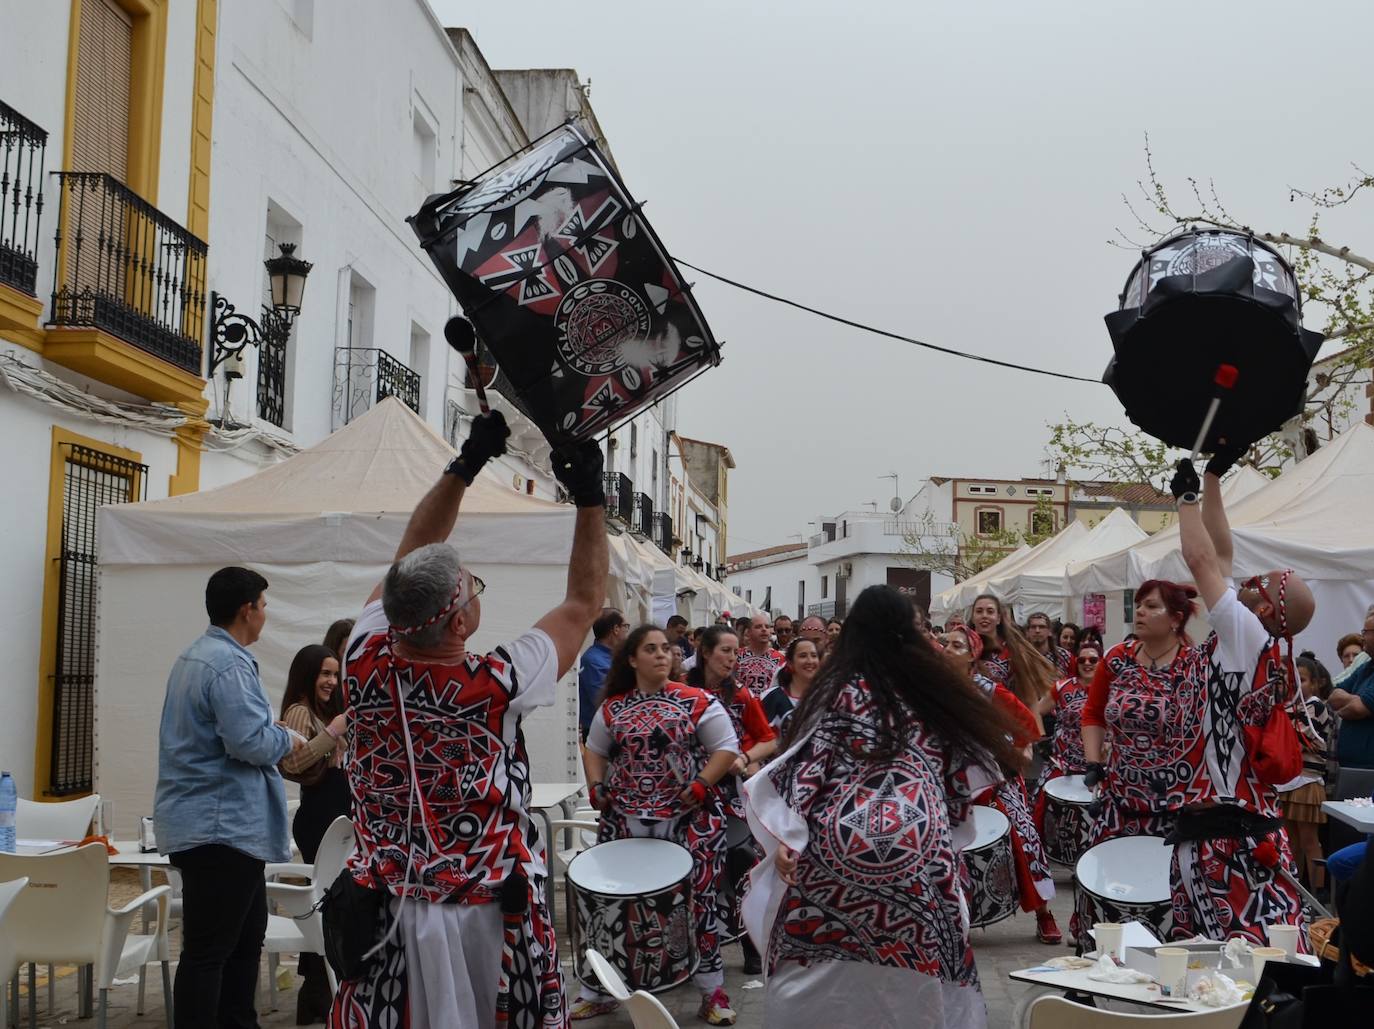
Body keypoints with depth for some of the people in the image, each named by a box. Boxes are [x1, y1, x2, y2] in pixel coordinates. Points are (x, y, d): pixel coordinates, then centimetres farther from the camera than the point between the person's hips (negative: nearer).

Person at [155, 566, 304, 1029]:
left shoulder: (193, 656, 13)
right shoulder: (229, 665, -20)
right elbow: (252, 743, -25)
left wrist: (267, 726, 14)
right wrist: (285, 737, -6)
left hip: (224, 824, 11)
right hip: (221, 826, -11)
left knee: (246, 937, 20)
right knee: (208, 950, -4)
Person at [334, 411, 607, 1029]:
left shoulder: (366, 665, -12)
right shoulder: (495, 687, -21)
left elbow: (410, 555, 4)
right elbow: (584, 603, -6)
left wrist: (465, 464, 6)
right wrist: (590, 497, 0)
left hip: (382, 913, 4)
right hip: (482, 916, -3)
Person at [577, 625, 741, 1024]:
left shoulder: (696, 702, -4)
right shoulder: (612, 708, 6)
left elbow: (727, 747, -4)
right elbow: (595, 750, 18)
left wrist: (701, 785, -14)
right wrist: (596, 787, 2)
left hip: (690, 819, -3)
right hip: (625, 819, 3)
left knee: (698, 898, 1)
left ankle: (713, 989, 16)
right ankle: (599, 990, 21)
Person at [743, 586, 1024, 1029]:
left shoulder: (838, 688, 0)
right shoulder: (933, 688, 8)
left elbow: (806, 763, -5)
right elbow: (964, 765, 15)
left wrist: (785, 838, -4)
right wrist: (946, 829, 28)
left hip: (840, 842, -2)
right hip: (919, 846, 2)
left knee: (825, 968, 8)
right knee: (909, 972, 12)